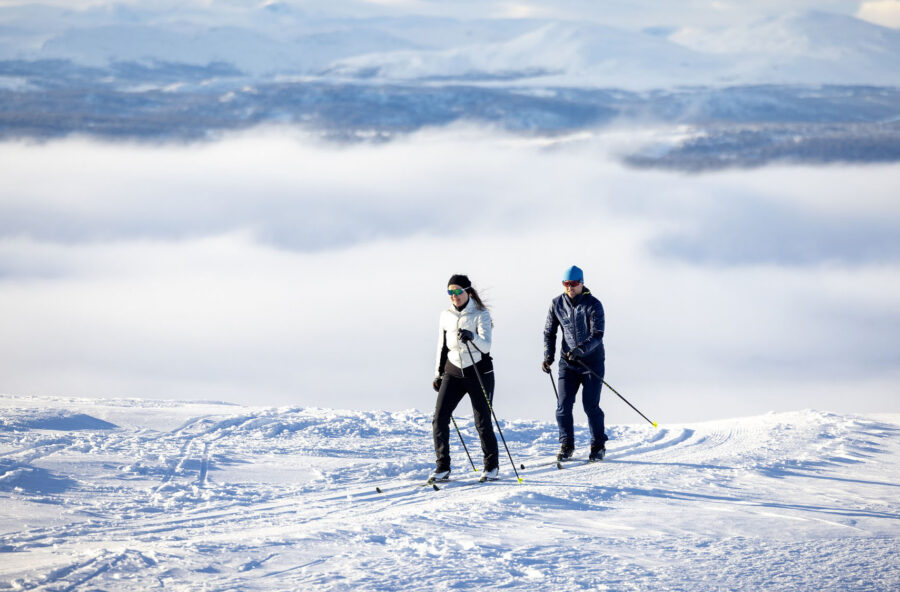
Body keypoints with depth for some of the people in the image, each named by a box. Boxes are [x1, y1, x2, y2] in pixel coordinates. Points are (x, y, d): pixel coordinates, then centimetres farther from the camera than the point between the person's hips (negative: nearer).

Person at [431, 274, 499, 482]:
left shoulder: (480, 314, -8)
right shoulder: (446, 316, 6)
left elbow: (485, 346, -19)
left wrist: (472, 337, -39)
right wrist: (438, 375, 13)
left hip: (479, 372, -4)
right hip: (453, 372, 4)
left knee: (482, 422, -3)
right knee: (439, 418, -8)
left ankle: (492, 466, 15)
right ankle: (442, 467, -1)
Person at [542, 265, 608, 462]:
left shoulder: (593, 305, -10)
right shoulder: (557, 304, 1)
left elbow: (597, 335, -17)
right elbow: (549, 332, 11)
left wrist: (581, 349, -34)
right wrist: (548, 356, -3)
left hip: (592, 362, -3)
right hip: (568, 362, 3)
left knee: (590, 406, -5)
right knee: (563, 405, -6)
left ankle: (598, 446, 11)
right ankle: (566, 445, 7)